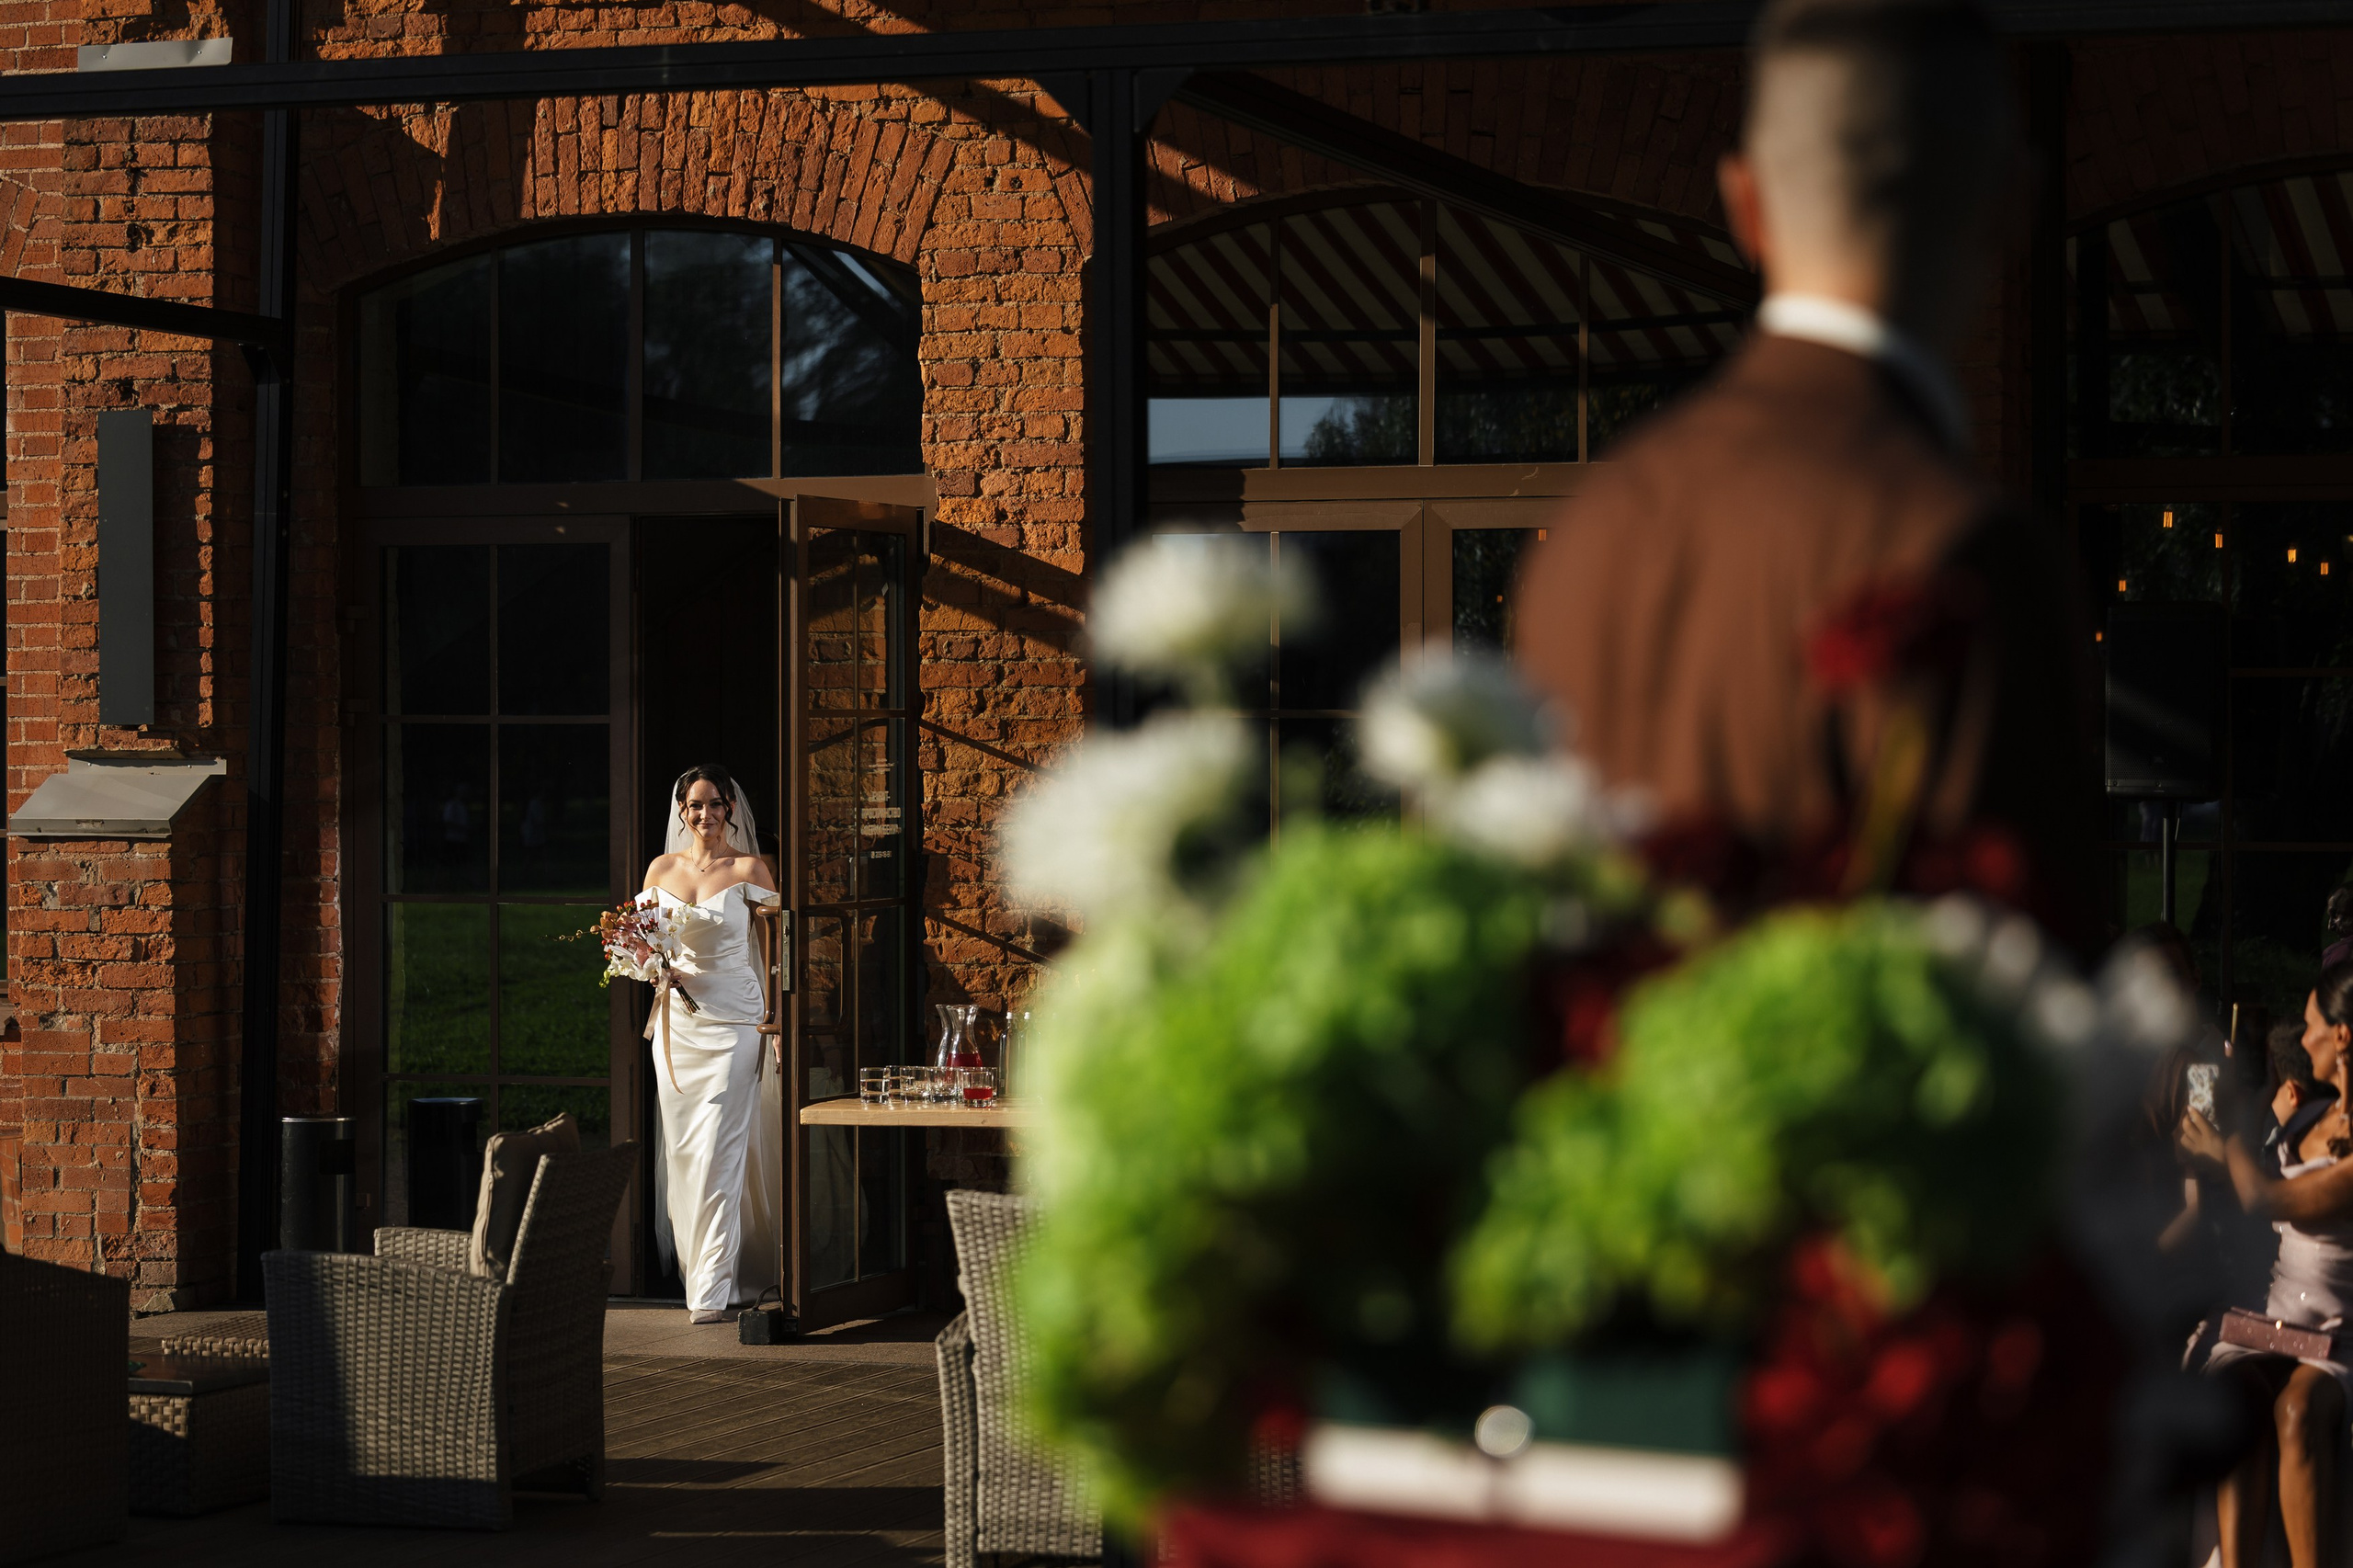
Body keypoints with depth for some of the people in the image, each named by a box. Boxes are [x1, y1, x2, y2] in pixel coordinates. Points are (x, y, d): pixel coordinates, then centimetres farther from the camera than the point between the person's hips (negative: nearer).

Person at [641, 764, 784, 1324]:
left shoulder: (750, 870, -1)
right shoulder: (662, 868, 9)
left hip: (733, 1020, -4)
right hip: (676, 1019, 4)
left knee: (718, 1153, -9)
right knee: (680, 1150, 5)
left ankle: (713, 1290, -9)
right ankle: (695, 1270, 17)